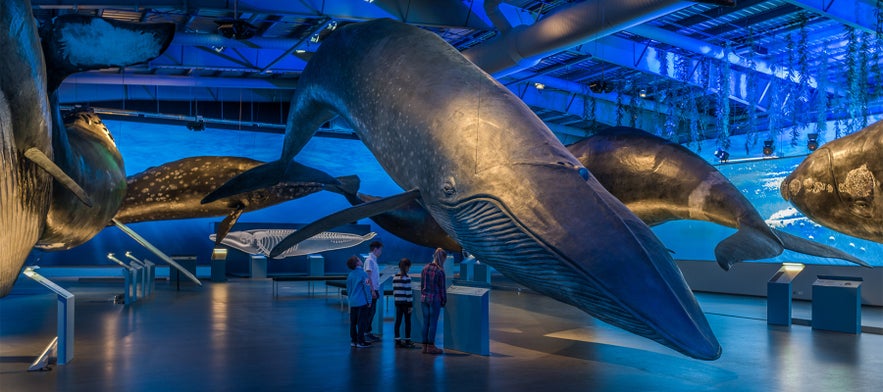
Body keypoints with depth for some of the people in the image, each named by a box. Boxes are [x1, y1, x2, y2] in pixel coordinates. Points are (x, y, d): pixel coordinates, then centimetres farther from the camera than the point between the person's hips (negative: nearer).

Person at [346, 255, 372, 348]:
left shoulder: (350, 275, 7)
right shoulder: (363, 273, -11)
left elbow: (348, 289, 14)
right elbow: (367, 288, -11)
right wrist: (369, 300, -4)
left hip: (353, 302, 6)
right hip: (362, 302, -6)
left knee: (353, 322, 12)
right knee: (362, 322, 0)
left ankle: (353, 341, 18)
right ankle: (360, 342, 2)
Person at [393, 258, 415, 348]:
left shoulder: (395, 277, 5)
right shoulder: (406, 278, -15)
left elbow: (394, 291, 10)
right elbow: (408, 292, -15)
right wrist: (411, 304, -11)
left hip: (398, 302, 6)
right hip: (405, 302, -6)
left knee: (398, 321, 9)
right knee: (407, 322, 4)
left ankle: (397, 340, 13)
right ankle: (407, 341, 9)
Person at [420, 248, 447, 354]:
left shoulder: (424, 269, 5)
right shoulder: (440, 271, -12)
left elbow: (422, 285, 10)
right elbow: (442, 288, -8)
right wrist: (444, 301, 2)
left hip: (424, 298, 6)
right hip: (435, 299, -6)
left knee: (425, 322, 10)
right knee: (433, 323, 2)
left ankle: (425, 346, 15)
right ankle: (431, 346, 6)